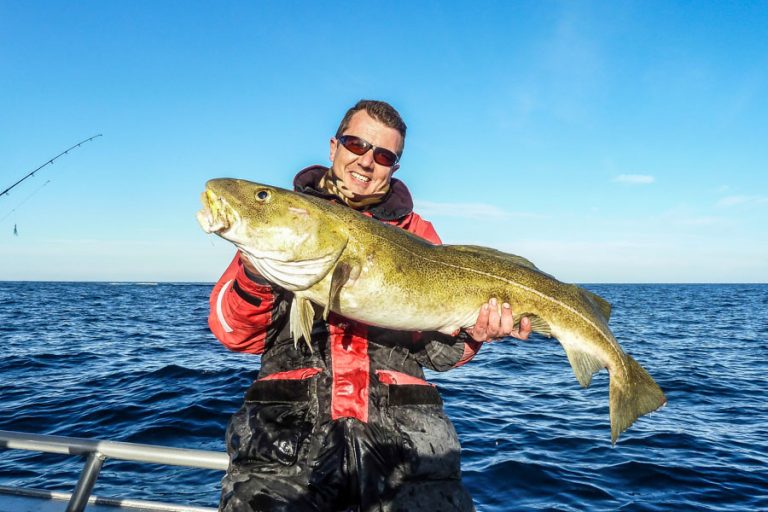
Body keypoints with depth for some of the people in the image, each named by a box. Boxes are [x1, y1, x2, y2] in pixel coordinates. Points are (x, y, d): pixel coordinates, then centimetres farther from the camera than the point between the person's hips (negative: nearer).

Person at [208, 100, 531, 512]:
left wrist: (469, 333, -8)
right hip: (290, 425, 0)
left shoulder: (416, 233, 14)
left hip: (400, 428, 1)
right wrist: (256, 273, -13)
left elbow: (438, 354, 12)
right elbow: (236, 335, 5)